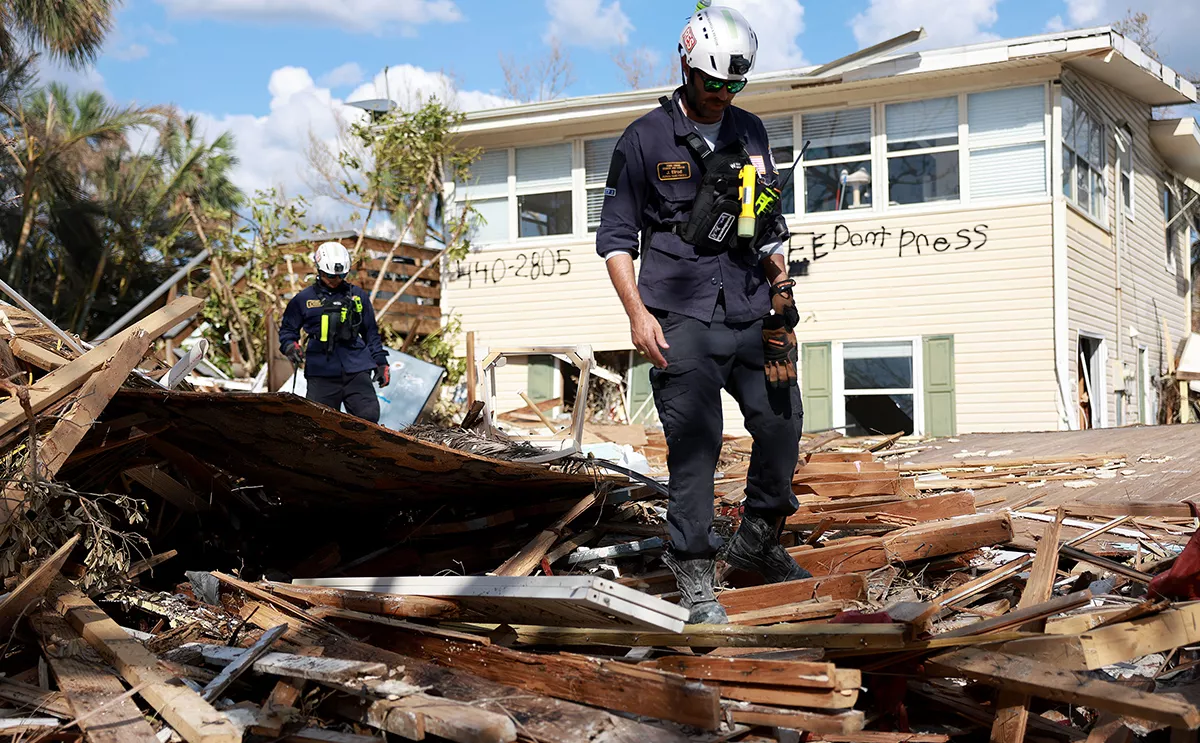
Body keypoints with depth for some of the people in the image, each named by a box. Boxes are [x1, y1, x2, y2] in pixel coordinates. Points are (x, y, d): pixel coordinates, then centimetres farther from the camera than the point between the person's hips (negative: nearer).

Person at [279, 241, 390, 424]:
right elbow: (287, 329, 16)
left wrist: (381, 362, 14)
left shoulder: (358, 296, 14)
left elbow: (371, 332, 20)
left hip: (356, 370, 1)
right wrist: (290, 345, -6)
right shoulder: (304, 299, 8)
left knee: (369, 417, -11)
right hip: (322, 374, -1)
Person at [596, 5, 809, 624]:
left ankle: (758, 541, 25)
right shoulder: (645, 139, 0)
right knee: (695, 443, -9)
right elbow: (616, 237, 0)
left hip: (749, 313, 5)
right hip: (682, 317, -5)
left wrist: (781, 288, 15)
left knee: (782, 423, 5)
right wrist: (637, 313, -11)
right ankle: (695, 574, -1)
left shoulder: (751, 133, 14)